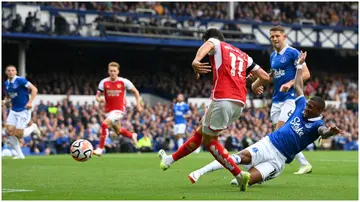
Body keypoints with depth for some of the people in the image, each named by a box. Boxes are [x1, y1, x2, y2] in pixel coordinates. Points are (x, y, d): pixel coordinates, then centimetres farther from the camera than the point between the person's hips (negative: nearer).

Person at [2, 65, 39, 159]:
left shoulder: (20, 80, -15)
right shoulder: (6, 84, 6)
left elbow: (34, 89, -16)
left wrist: (30, 102, -25)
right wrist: (5, 101, 0)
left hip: (24, 110, -6)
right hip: (13, 111, 6)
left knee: (18, 134, -10)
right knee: (10, 132, -7)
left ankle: (33, 127, 20)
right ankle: (20, 154, 3)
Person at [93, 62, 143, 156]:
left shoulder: (124, 82, -8)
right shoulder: (104, 82, -3)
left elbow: (135, 91, 4)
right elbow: (97, 96, 3)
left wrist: (138, 105, 1)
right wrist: (99, 99, -21)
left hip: (119, 109, -5)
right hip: (108, 110, 5)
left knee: (104, 124, -26)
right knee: (118, 131, 19)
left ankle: (100, 148, -19)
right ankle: (133, 136, 51)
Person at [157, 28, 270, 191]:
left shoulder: (216, 43, 9)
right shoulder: (243, 55, 26)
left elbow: (207, 45, -18)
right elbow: (265, 76, 27)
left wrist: (196, 61, -40)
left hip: (222, 99, -8)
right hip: (239, 104, 8)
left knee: (209, 140, 4)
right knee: (201, 132, 20)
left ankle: (239, 175, 1)